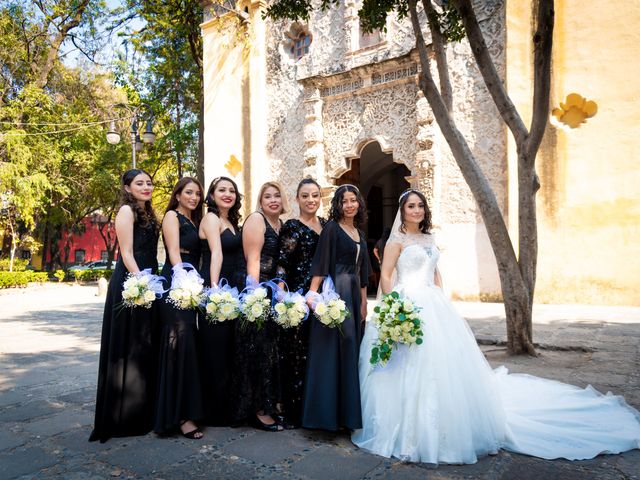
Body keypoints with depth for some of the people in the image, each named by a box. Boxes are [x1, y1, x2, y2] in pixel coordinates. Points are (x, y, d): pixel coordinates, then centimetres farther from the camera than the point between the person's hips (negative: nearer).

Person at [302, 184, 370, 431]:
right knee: (333, 349, -5)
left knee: (351, 349, 10)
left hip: (353, 294, 8)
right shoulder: (332, 228, -4)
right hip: (335, 291, -7)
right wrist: (313, 293, -22)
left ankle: (348, 410, 21)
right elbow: (320, 263, -12)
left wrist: (363, 301, 17)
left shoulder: (359, 233, 17)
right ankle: (329, 412, 6)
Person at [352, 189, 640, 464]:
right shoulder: (397, 239, -3)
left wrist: (440, 302, 10)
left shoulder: (428, 239, 16)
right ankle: (410, 430, 10)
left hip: (434, 306, 6)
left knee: (444, 360, 7)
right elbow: (385, 276, -7)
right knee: (412, 368, -5)